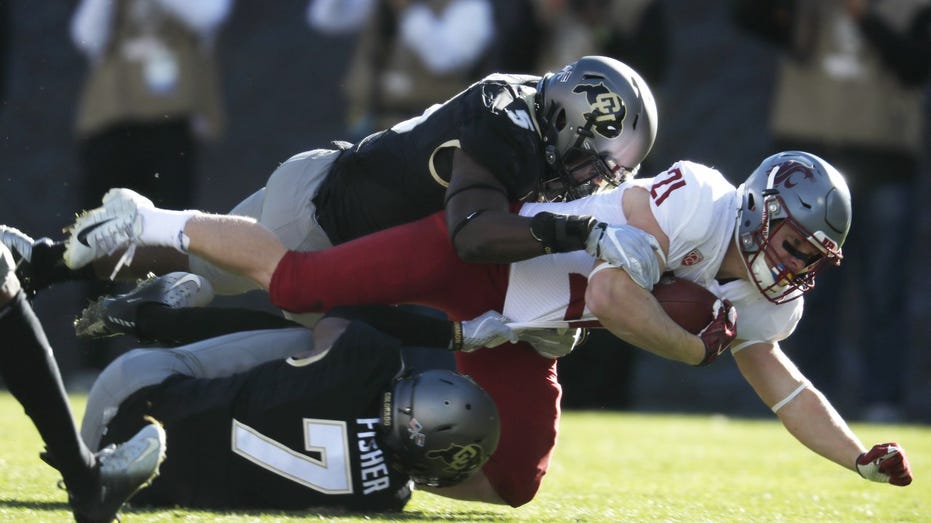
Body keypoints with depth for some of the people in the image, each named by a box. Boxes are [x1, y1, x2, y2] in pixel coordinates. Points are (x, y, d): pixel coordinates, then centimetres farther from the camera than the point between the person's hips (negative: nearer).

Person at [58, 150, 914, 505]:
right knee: (297, 282, -10)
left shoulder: (763, 297, 0)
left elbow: (778, 380, 12)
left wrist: (861, 460, 4)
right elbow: (614, 293, -30)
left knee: (512, 484, 0)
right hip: (482, 252, -8)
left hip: (520, 338, 8)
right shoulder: (694, 199, -26)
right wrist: (698, 348, -16)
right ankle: (149, 222, 10)